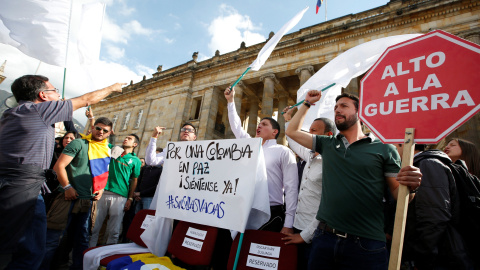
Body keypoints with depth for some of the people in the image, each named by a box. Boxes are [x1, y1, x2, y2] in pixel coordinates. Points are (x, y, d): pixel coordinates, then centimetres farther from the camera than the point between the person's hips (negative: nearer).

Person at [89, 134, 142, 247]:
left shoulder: (135, 160, 9)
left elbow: (134, 181, 7)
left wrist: (130, 199, 1)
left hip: (120, 196, -2)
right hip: (103, 192, 2)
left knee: (114, 231, 4)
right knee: (94, 226, 4)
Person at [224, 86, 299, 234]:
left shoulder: (283, 152, -2)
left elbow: (291, 188, -7)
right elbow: (237, 128, 23)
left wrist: (288, 224, -13)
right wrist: (230, 101, 22)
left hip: (271, 214, -5)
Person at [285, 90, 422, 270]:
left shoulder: (384, 150, 1)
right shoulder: (327, 144, 10)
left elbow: (397, 193, 2)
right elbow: (292, 131, 16)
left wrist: (410, 186, -20)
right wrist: (307, 103, 17)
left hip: (366, 244, -3)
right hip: (324, 237, 3)